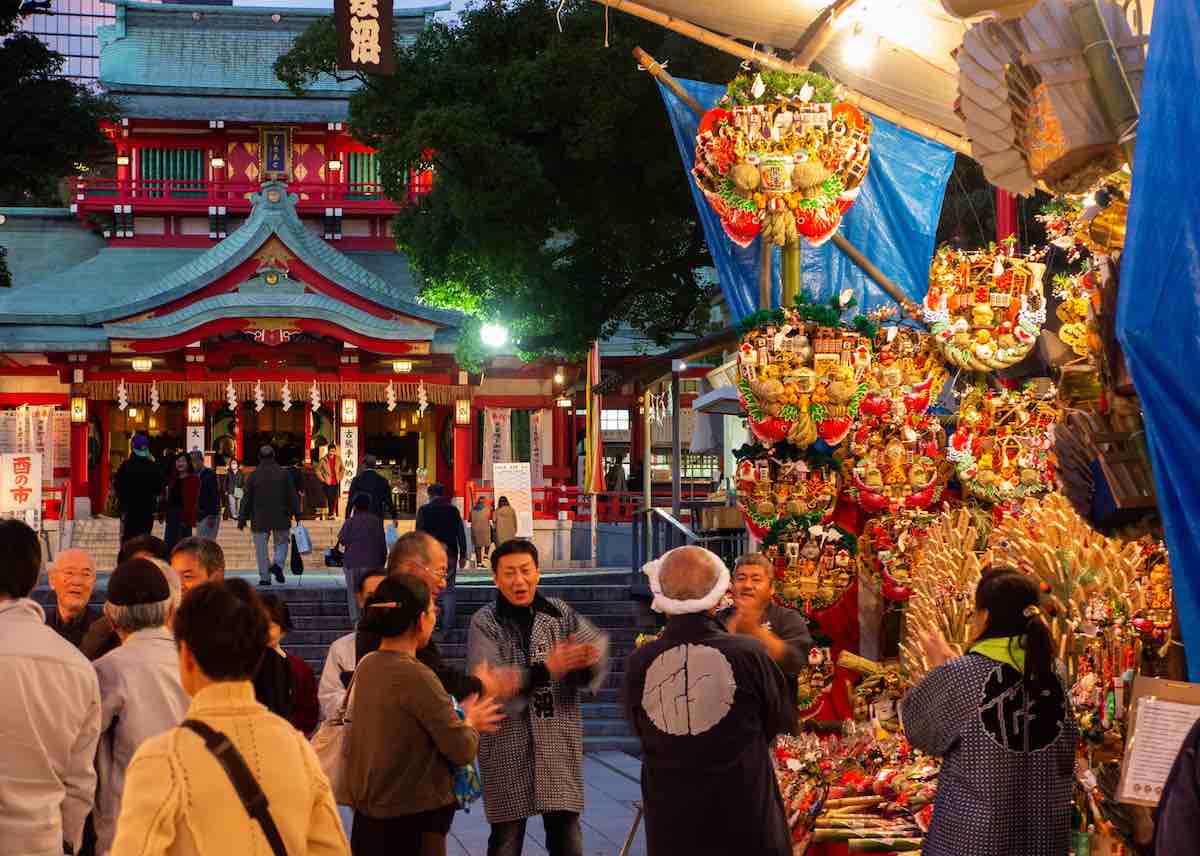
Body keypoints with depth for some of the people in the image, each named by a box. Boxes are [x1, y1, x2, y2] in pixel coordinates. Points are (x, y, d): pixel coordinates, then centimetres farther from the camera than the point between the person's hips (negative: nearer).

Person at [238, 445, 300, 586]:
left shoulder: (253, 476, -1)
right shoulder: (283, 474, 0)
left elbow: (246, 499, 1)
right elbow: (292, 496, 0)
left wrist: (242, 519, 7)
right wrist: (297, 515, 6)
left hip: (260, 519, 0)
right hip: (280, 518, 0)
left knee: (261, 549, 6)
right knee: (282, 543, 15)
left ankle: (265, 577, 4)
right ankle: (277, 563, -12)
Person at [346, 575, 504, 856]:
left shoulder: (367, 665, 3)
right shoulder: (416, 676, -20)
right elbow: (463, 750, -16)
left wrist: (461, 719, 10)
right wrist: (470, 722, 4)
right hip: (412, 823, -8)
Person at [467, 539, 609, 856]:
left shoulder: (560, 613, 5)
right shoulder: (485, 623, -5)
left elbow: (597, 644, -8)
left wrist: (587, 659, -33)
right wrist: (545, 670, -30)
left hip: (559, 745, 3)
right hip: (508, 748, -3)